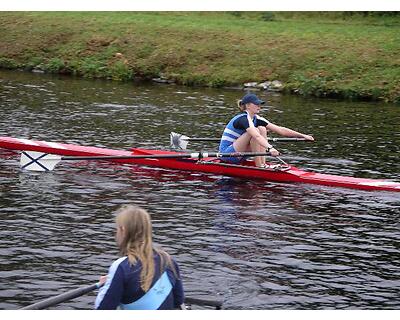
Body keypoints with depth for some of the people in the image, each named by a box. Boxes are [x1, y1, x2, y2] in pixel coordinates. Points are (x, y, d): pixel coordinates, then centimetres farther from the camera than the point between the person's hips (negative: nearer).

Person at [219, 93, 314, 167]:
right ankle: (259, 167, -20)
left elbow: (280, 130, 2)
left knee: (262, 129, -2)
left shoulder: (256, 119, 5)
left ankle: (263, 164, -9)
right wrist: (270, 148, -52)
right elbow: (257, 137, -38)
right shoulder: (243, 119, -20)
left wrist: (303, 135, -3)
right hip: (226, 153, -9)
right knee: (255, 132, -24)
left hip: (238, 155, 9)